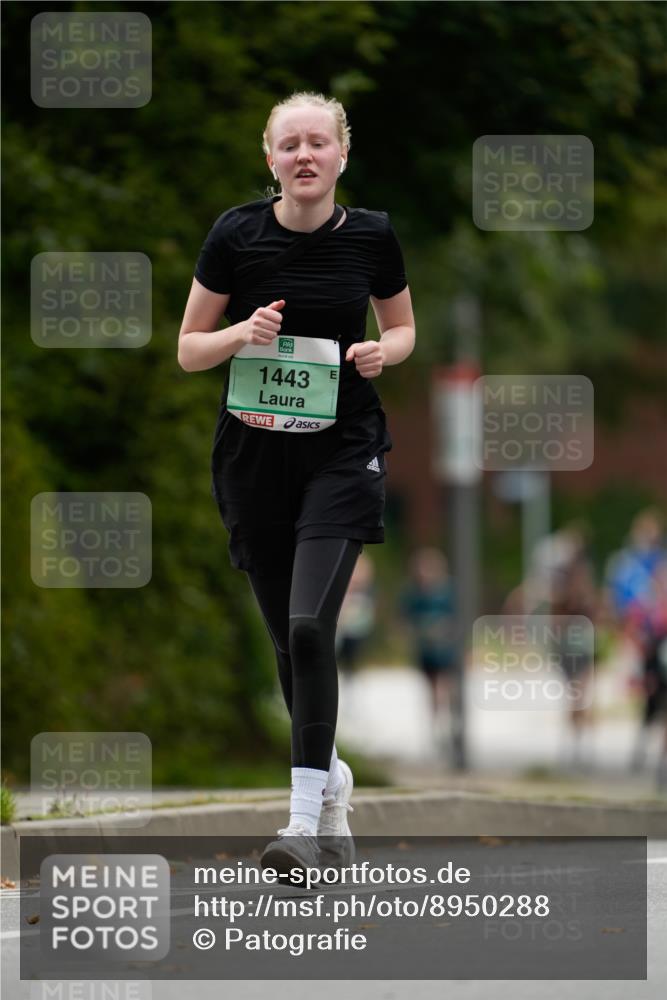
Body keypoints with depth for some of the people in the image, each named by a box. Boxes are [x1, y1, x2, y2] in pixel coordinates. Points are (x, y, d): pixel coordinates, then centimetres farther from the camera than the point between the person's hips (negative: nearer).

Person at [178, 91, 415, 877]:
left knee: (309, 625, -19)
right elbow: (188, 349, 2)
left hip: (343, 452, -2)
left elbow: (404, 329, 13)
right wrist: (243, 332, -18)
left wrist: (384, 352, -9)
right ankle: (331, 778, 34)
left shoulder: (371, 237, -4)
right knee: (287, 641, 9)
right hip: (254, 457, 2)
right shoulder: (236, 235, -6)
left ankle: (305, 820, -17)